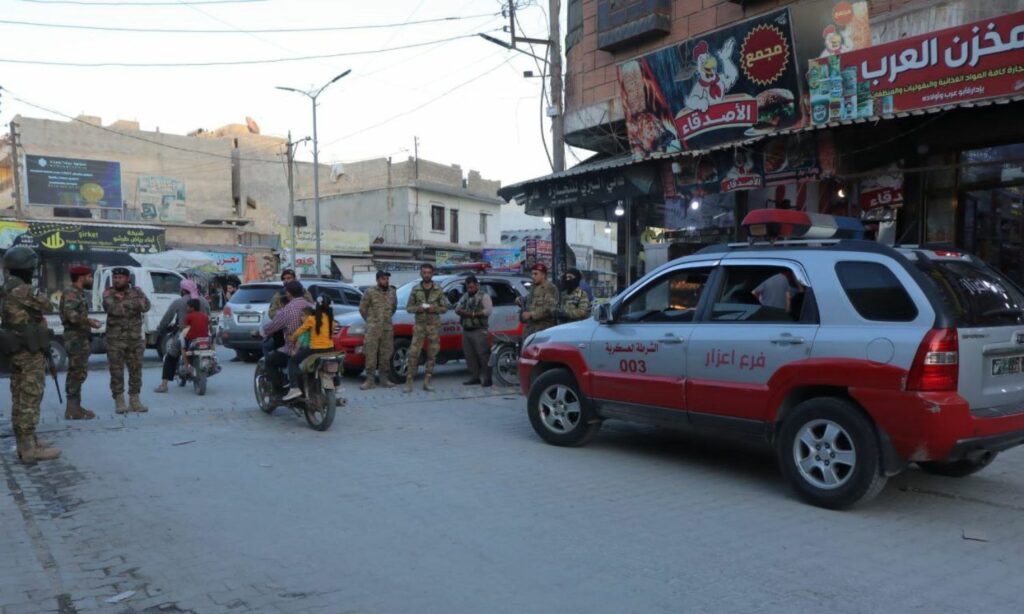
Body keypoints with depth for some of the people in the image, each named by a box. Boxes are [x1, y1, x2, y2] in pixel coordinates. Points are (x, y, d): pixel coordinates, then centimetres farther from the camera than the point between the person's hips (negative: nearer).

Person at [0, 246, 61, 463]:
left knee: (20, 399, 12)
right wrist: (42, 296, 8)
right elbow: (46, 307, -10)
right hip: (31, 351, -10)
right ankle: (29, 449, -8)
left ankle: (25, 444, 19)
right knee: (30, 399, -8)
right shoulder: (21, 290, -17)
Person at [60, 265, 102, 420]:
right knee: (77, 373, -10)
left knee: (77, 373, 14)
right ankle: (72, 410, -9)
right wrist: (88, 321, -26)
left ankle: (74, 407, 20)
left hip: (81, 337, 11)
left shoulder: (80, 293, 18)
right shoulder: (70, 293, -12)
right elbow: (70, 314, -25)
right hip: (75, 337, -11)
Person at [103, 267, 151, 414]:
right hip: (115, 339, -2)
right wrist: (133, 306, -14)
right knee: (117, 371, 0)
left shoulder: (136, 292, 6)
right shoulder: (108, 293, 0)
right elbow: (112, 308, -18)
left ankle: (135, 401, 15)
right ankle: (119, 402, 8)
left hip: (135, 338, 2)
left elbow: (146, 306, -12)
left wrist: (125, 301, -17)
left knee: (136, 370, 6)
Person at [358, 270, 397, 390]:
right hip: (373, 328, -4)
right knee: (371, 354, -7)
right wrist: (370, 321, 8)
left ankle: (384, 379, 15)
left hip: (388, 328, 4)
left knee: (386, 354, 7)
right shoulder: (370, 292, -2)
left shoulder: (392, 292, 10)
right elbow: (362, 308, 4)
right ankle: (370, 380, -3)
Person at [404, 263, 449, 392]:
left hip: (434, 326, 1)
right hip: (419, 325, -1)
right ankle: (409, 382, -3)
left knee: (432, 355, 2)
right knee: (413, 353, -8)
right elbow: (408, 307, 6)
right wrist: (417, 308, -14)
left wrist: (435, 309, -15)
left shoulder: (438, 290, 3)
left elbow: (445, 307, 5)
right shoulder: (415, 289, 4)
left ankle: (427, 382, 10)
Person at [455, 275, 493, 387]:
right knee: (469, 355, 8)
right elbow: (457, 309, 10)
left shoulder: (484, 296, -2)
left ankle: (486, 378, -4)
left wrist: (473, 314, -14)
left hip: (479, 331, -7)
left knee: (483, 355, -7)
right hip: (466, 330, 7)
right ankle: (474, 377, 15)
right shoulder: (465, 296, 18)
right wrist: (468, 313, -11)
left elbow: (488, 310, -15)